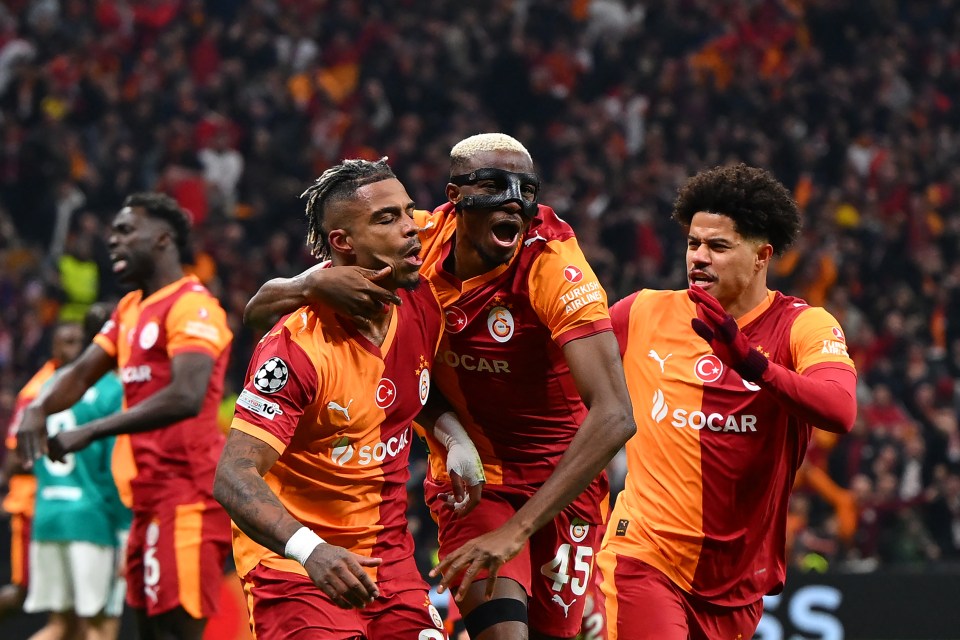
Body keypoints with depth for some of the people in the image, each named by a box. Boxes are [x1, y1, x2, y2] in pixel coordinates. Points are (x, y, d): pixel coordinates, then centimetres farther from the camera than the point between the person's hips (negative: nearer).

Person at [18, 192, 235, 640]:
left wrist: (90, 432, -26)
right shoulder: (129, 309, 18)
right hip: (150, 497, 10)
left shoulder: (191, 306, -12)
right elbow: (82, 373, 16)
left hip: (187, 497, -10)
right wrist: (38, 409, -7)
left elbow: (186, 398, -26)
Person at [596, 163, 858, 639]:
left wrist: (750, 362, -34)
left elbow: (840, 412, -22)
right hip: (644, 558, -1)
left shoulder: (805, 327, -4)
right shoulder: (643, 314, 1)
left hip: (738, 580, 2)